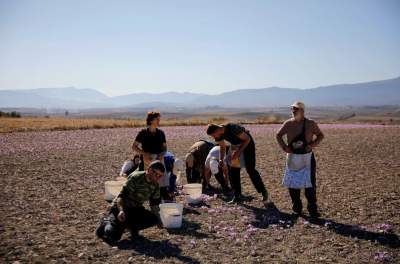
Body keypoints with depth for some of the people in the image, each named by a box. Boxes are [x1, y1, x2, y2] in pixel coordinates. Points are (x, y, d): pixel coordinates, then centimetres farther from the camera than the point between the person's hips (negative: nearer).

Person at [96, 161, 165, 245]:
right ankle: (106, 222, 10)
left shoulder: (155, 185, 0)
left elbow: (154, 204, 10)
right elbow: (121, 196, -26)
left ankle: (132, 227, 2)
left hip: (135, 209, 6)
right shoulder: (135, 178, -21)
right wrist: (121, 211, -44)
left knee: (153, 219, -22)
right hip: (120, 208, -6)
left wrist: (159, 221, 0)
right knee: (112, 237, -23)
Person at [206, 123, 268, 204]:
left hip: (247, 142, -7)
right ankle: (237, 197, 6)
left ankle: (264, 192, 4)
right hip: (235, 145, 7)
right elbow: (222, 147, 2)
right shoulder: (218, 134, -15)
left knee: (250, 169, -12)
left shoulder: (232, 128, -37)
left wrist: (238, 152, -31)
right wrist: (221, 160, -12)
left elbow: (247, 139, -25)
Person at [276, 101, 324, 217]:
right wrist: (284, 147, -3)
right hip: (293, 157, 2)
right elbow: (278, 136, 11)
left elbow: (320, 135, 5)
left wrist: (312, 144, -11)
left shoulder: (310, 124, -5)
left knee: (310, 184, 0)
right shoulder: (288, 124, -1)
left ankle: (312, 209, 10)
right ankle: (297, 207, 20)